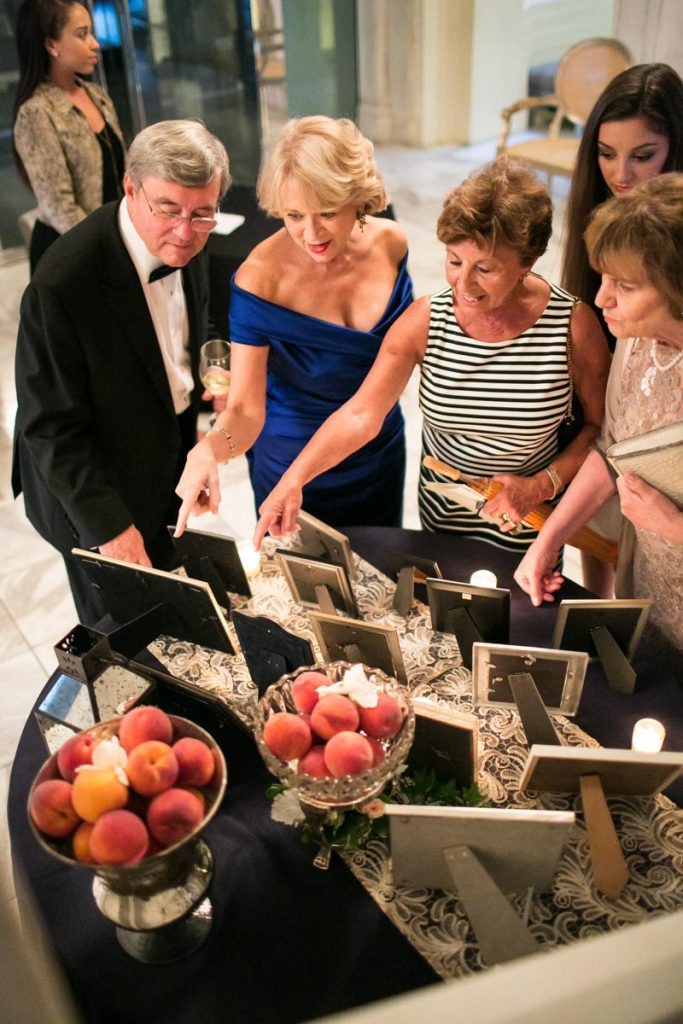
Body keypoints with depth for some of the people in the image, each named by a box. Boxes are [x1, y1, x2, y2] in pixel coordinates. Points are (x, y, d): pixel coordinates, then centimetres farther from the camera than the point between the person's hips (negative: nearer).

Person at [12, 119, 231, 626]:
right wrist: (109, 525, -24)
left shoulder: (185, 243, -9)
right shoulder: (62, 283, -32)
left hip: (170, 468, 7)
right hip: (94, 491, -6)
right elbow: (49, 428, -24)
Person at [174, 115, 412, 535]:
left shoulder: (390, 243, -15)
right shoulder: (260, 279, -27)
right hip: (292, 464, -3)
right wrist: (209, 450, -47)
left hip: (382, 451, 4)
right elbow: (245, 410, -28)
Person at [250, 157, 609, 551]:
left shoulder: (573, 324, -20)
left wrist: (542, 486, -21)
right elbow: (360, 415, -21)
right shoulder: (426, 319, -17)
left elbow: (600, 425, -8)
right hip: (441, 514, 2)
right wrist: (293, 479, -33)